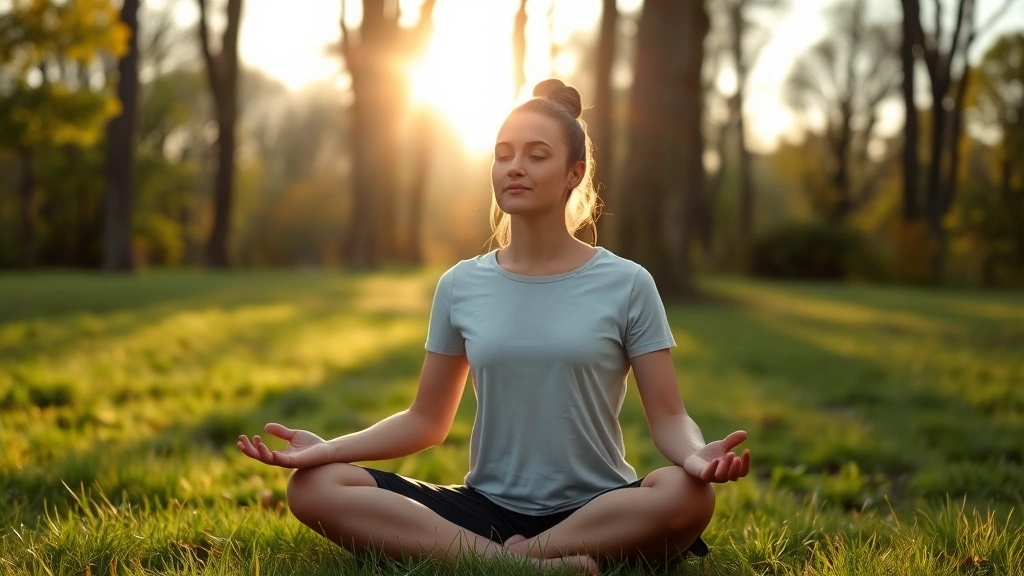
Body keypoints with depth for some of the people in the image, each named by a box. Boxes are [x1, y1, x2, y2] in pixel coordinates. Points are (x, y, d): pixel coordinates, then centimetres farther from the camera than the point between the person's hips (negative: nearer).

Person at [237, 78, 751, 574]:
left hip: (597, 511, -2)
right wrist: (331, 447, -5)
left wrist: (696, 455, -27)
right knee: (314, 488, -18)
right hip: (486, 507, 3)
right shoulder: (460, 287, 6)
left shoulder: (626, 285, -1)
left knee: (688, 497, -35)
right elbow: (426, 420, 11)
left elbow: (668, 417, -3)